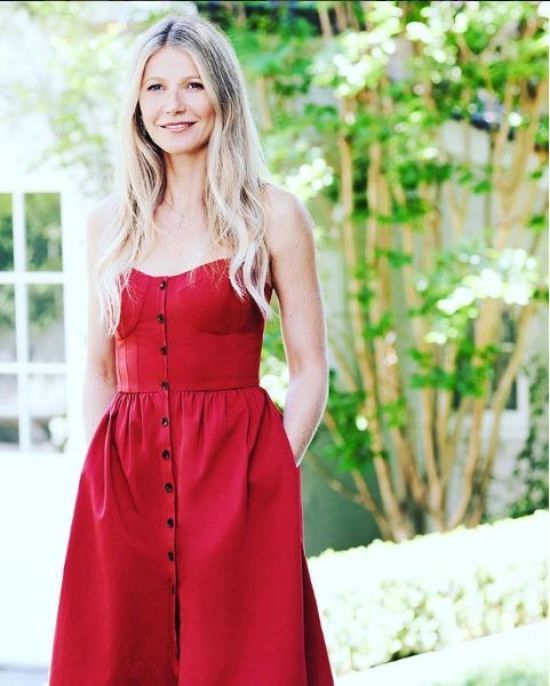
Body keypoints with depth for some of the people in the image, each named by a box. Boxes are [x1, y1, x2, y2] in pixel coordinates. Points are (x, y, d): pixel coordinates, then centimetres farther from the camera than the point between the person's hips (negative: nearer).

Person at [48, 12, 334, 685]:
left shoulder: (272, 215, 1)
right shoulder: (108, 224, 12)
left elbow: (310, 373, 1)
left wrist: (268, 476, -8)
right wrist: (99, 472, 4)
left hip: (234, 484, -3)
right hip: (123, 481, 3)